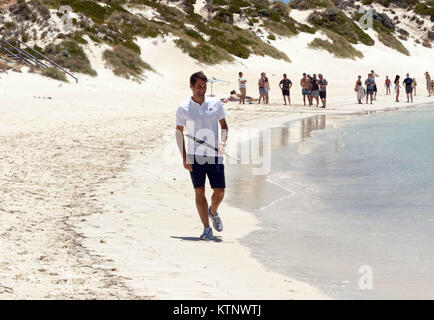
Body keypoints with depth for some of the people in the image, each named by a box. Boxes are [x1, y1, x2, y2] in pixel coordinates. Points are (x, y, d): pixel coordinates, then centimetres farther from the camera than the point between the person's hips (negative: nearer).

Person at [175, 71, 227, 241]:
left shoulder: (215, 103, 5)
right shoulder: (183, 109, 1)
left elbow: (224, 126, 12)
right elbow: (179, 133, 6)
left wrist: (222, 143, -7)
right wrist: (184, 158, -1)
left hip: (214, 156, 2)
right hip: (195, 156, -2)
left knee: (220, 191, 2)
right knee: (199, 192, -7)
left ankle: (213, 212, 34)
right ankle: (206, 229, -3)